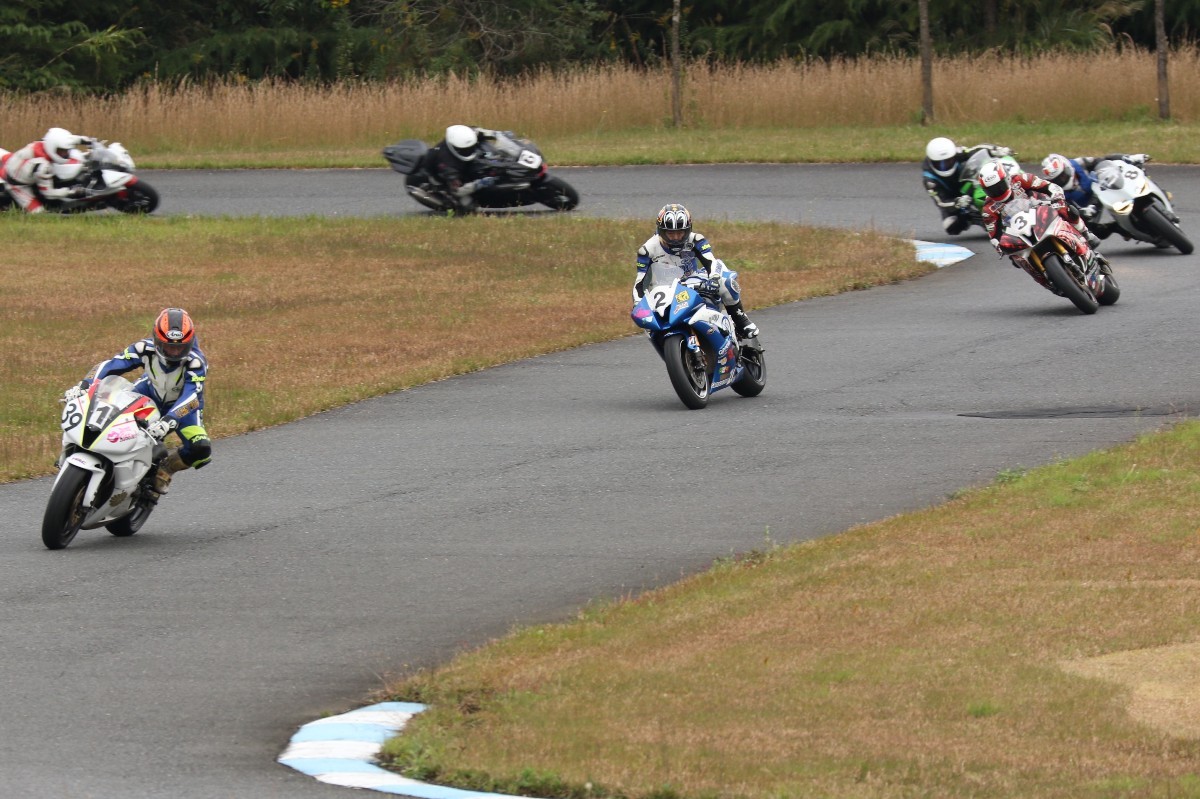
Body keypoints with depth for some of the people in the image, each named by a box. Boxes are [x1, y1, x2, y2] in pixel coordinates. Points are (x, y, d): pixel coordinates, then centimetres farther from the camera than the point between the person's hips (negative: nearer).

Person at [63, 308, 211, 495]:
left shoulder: (196, 362, -35)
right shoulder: (146, 348, -28)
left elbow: (191, 395, -47)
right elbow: (110, 365, -27)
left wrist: (168, 421, -63)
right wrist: (84, 386, -42)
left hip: (182, 405, -2)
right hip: (150, 392, 2)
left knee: (201, 450, -25)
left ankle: (165, 469, 3)